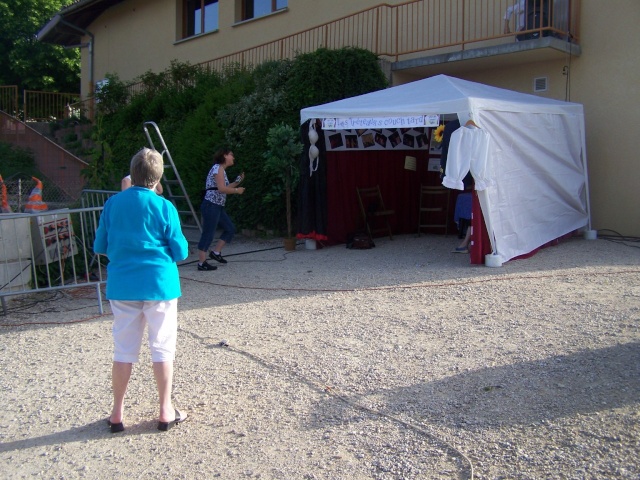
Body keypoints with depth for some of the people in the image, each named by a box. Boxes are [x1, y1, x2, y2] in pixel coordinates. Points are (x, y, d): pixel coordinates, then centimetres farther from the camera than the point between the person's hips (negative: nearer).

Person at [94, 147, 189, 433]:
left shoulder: (113, 204, 1)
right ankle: (166, 412, 14)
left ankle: (117, 414, 19)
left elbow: (100, 246, 8)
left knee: (124, 350, 11)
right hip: (159, 284, -3)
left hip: (122, 286, 3)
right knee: (162, 348, 7)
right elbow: (180, 252, -4)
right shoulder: (164, 207, -8)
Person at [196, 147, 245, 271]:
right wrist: (237, 190, -8)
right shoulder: (218, 168, -11)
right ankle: (202, 263, 0)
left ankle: (216, 252, 18)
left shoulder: (221, 169, 19)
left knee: (230, 229, 13)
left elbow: (225, 188, 18)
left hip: (217, 206, 10)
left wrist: (238, 181, 17)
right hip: (211, 205, -10)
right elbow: (222, 189, -19)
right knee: (208, 234, -6)